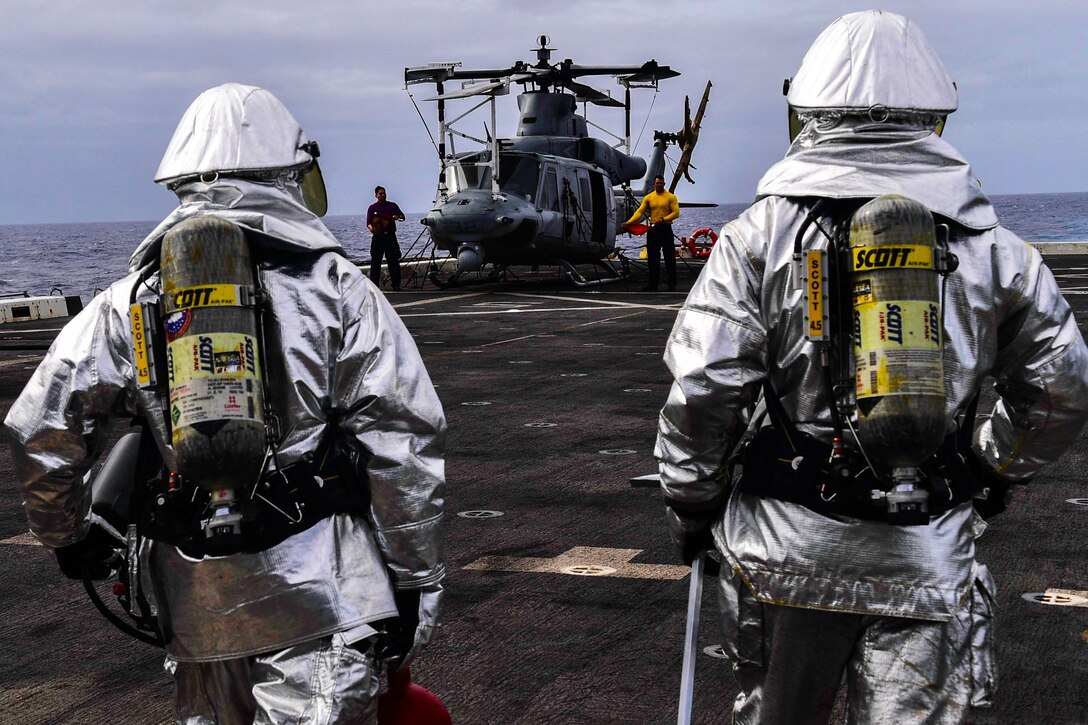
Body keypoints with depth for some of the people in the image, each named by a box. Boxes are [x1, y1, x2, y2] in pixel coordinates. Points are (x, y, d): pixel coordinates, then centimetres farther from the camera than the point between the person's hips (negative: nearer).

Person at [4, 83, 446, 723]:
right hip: (317, 598, -4)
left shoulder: (129, 303, 5)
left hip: (193, 604, 4)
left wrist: (68, 533, 22)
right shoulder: (336, 288, -5)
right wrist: (419, 579, 0)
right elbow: (403, 442, -8)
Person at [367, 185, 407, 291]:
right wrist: (371, 228, -23)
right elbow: (369, 222, 0)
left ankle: (396, 284, 3)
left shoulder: (392, 206, 13)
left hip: (390, 236, 1)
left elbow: (402, 216, 5)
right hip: (378, 236, -1)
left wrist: (397, 217, -18)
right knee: (375, 261, -4)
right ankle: (374, 285, -1)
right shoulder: (372, 208, 9)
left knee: (393, 261, -1)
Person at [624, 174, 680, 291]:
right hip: (653, 229, 3)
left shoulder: (671, 197, 0)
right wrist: (629, 222, -14)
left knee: (669, 258, -3)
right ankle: (653, 284, 13)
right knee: (652, 258, 7)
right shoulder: (648, 198, 8)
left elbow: (676, 213, -7)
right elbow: (640, 211, 0)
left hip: (666, 229, -3)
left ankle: (672, 284, 1)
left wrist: (663, 219, -19)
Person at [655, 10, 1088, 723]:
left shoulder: (760, 237, -5)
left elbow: (702, 389, -10)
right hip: (929, 557, 1)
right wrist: (997, 471, 25)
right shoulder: (992, 247, 2)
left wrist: (690, 503, 4)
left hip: (788, 545, -1)